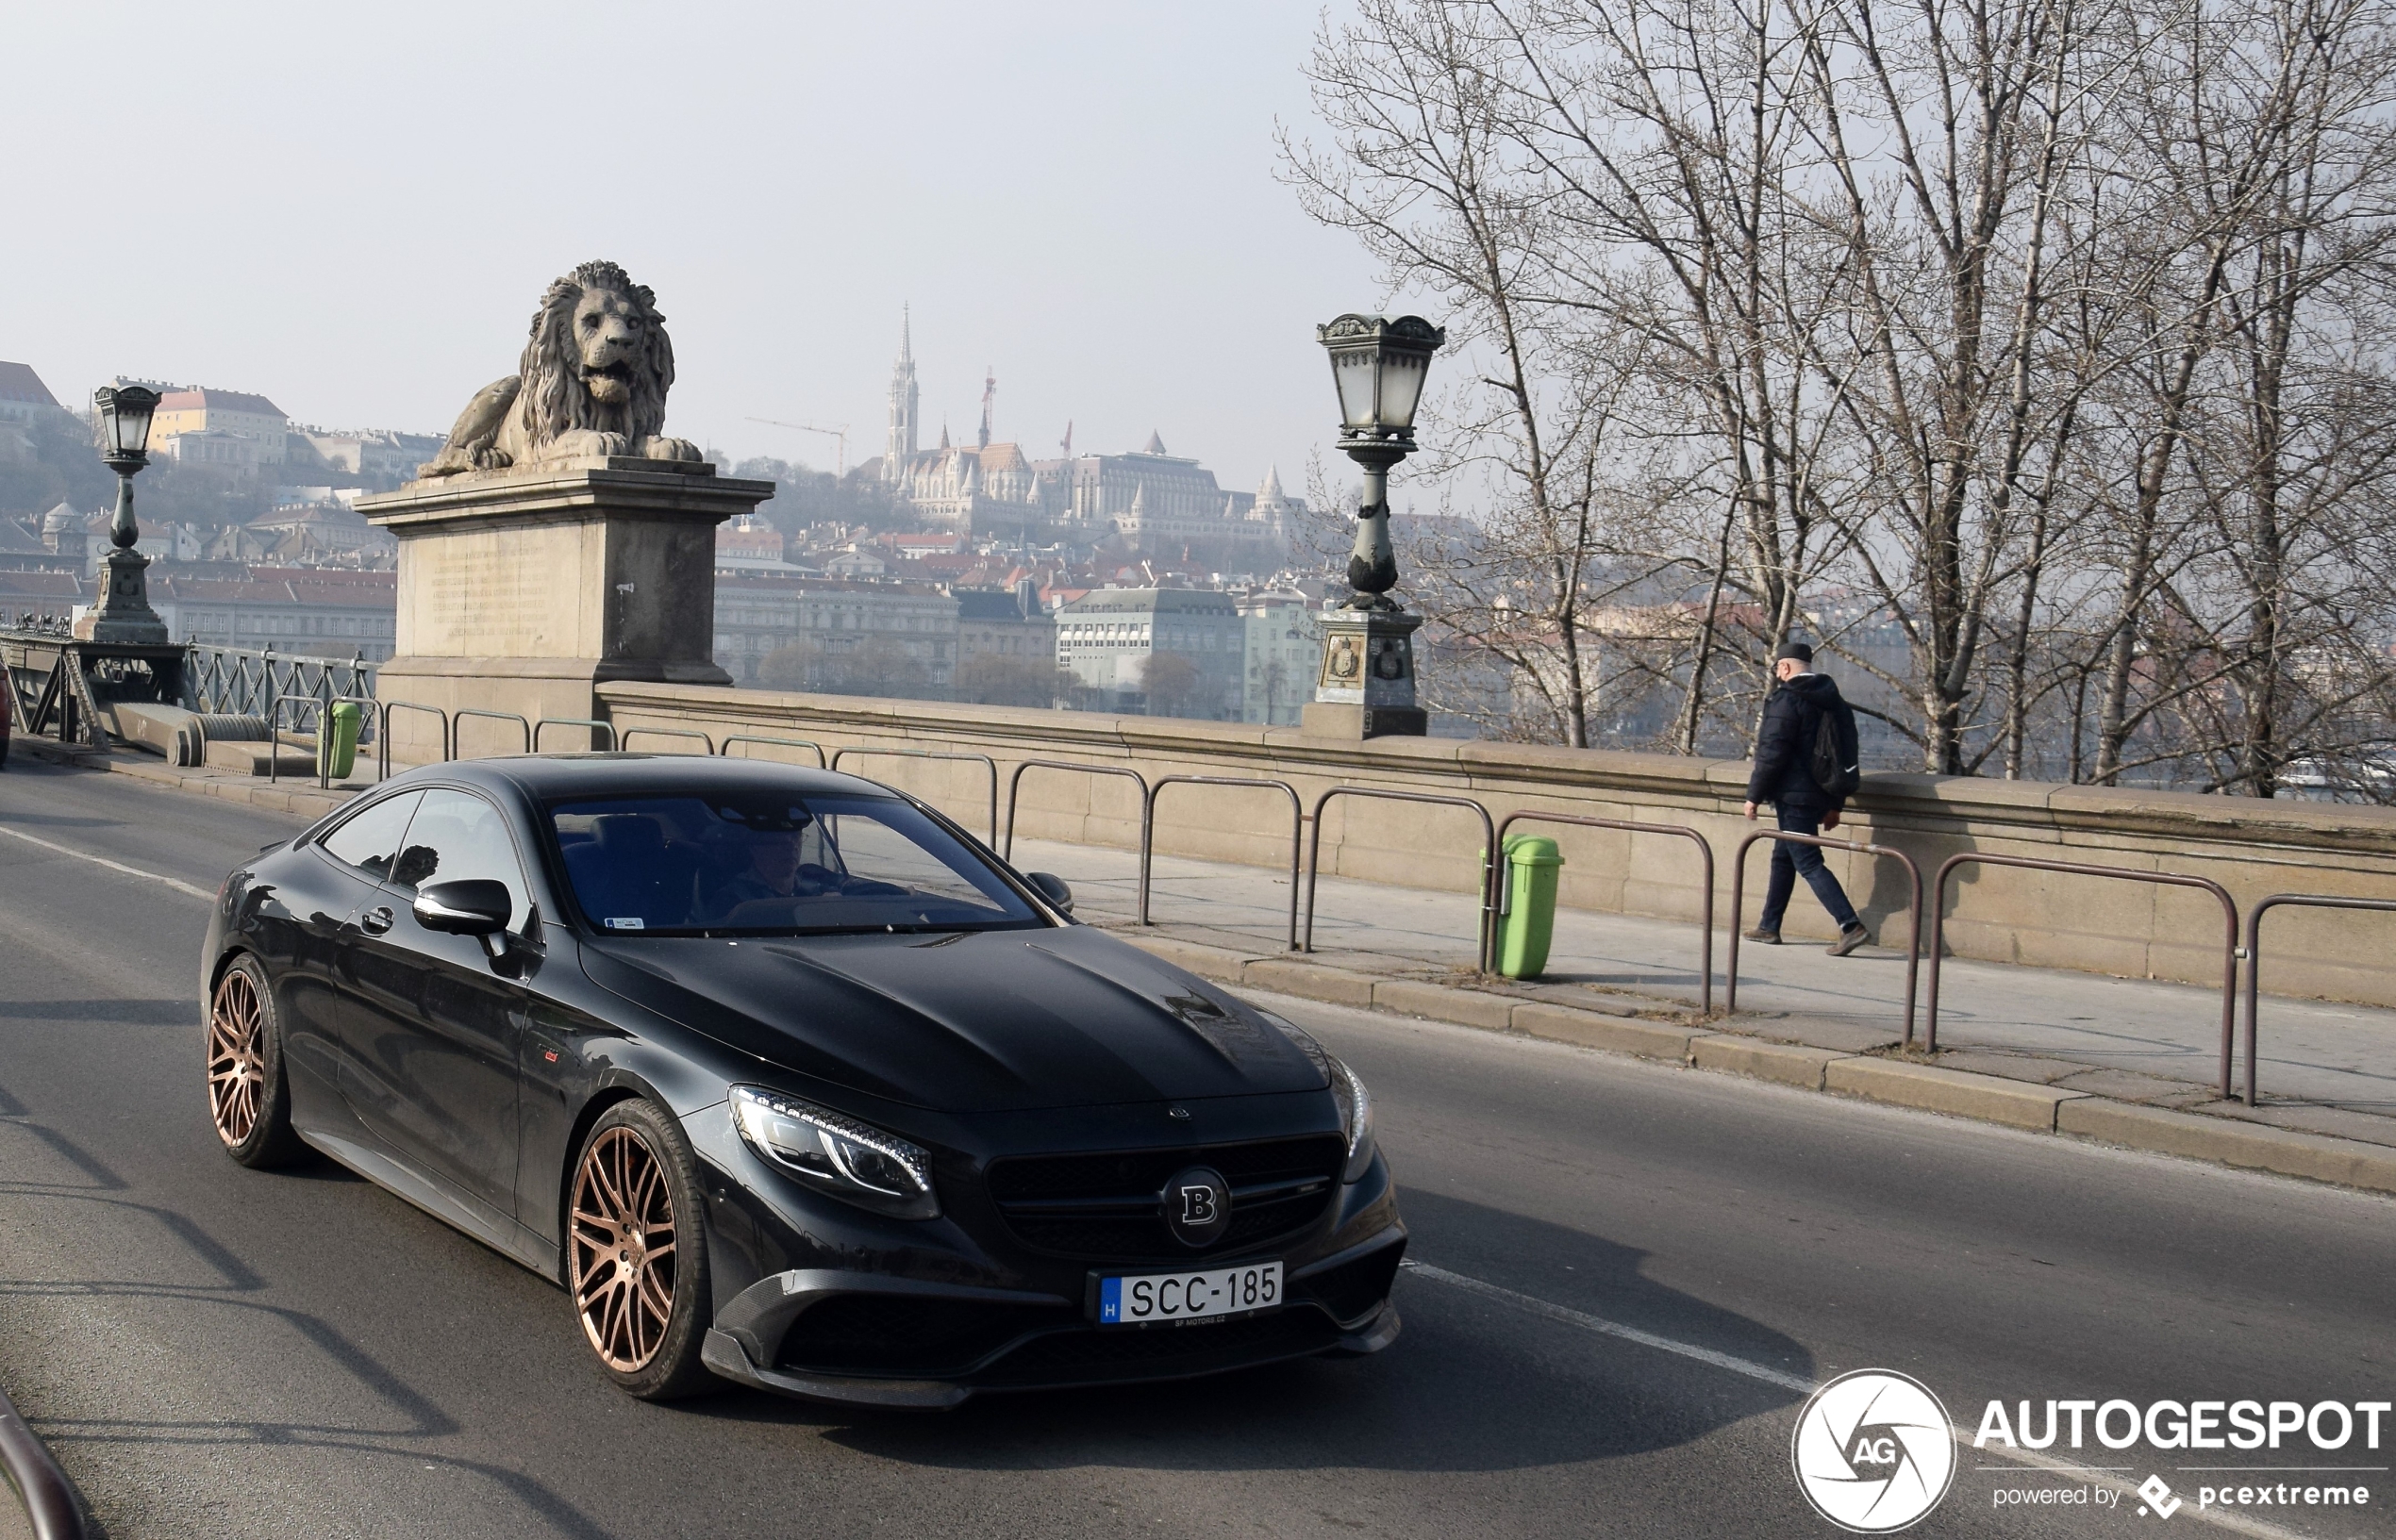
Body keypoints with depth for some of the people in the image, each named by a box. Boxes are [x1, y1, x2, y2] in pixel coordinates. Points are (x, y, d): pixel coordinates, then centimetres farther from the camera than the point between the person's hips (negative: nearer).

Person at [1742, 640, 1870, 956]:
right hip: (1820, 794, 9)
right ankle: (1769, 927, 26)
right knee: (1783, 857, 19)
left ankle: (1851, 926, -17)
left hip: (1793, 794, -9)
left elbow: (1772, 752, -18)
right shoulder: (1830, 699, 13)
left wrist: (1754, 795, -10)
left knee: (1808, 862, -8)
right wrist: (1834, 804, 22)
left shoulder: (1787, 699, -14)